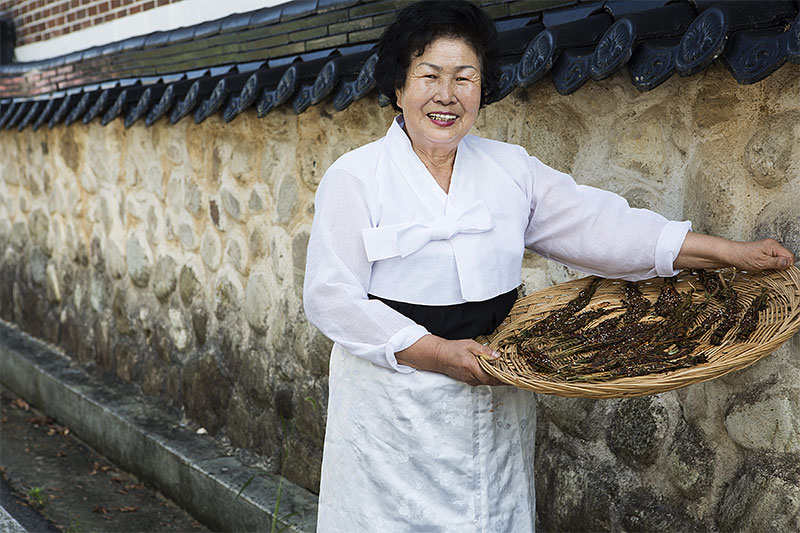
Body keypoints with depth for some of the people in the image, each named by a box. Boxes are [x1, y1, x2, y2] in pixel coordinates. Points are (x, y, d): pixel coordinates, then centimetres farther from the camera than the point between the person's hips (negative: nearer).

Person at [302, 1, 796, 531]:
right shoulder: (354, 178, -6)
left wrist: (734, 253, -4)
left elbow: (599, 224, 2)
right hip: (393, 407, -3)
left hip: (495, 402, 4)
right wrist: (437, 353, -20)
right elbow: (332, 297, -11)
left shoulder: (511, 168, 5)